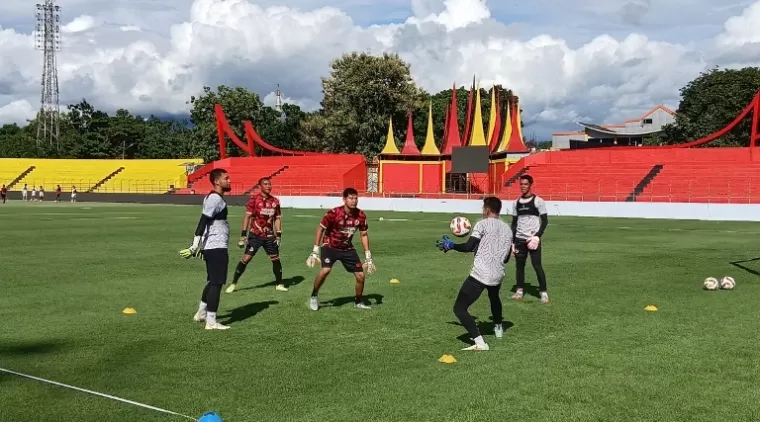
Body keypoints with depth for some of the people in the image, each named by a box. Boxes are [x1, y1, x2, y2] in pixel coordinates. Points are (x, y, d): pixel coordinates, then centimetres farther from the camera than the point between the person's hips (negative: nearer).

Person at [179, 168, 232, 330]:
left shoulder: (213, 198, 16)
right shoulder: (215, 199, -15)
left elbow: (206, 221, 21)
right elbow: (203, 221, -22)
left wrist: (201, 245, 26)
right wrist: (195, 245, -24)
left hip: (211, 246, 10)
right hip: (217, 248, -10)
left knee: (212, 281, 22)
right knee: (216, 283, -7)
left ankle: (201, 313, 32)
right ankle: (211, 322, -5)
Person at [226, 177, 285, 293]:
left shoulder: (275, 201, 4)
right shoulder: (254, 200, -9)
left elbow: (277, 218, 10)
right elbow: (247, 217, -9)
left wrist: (278, 235, 5)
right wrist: (243, 235, -13)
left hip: (269, 236, 4)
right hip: (255, 235, -4)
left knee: (276, 259, 4)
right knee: (246, 258, -7)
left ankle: (279, 284, 19)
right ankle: (233, 284, 3)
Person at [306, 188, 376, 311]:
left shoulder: (361, 215, -12)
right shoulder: (334, 213, -25)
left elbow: (363, 235, 2)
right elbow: (320, 229, -12)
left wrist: (368, 256, 0)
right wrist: (315, 251, -14)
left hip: (347, 248, 4)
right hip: (330, 246, -4)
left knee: (360, 275, -1)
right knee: (326, 270, -29)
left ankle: (358, 301, 25)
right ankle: (313, 296, -5)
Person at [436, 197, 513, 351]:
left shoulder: (483, 224, -3)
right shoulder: (507, 229, 16)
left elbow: (468, 247, -14)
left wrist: (451, 245, 3)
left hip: (480, 274, -7)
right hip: (498, 275, 7)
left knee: (459, 308, -5)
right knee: (494, 298, 40)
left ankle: (479, 342, -19)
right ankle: (498, 328, 59)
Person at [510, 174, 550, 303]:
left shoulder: (538, 201, -4)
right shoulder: (516, 203, 10)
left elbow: (545, 221, -4)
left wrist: (537, 236, -14)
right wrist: (512, 241, 9)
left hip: (533, 239, -5)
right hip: (519, 239, 5)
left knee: (537, 265, -7)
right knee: (519, 265, 8)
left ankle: (543, 292, 0)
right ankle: (520, 290, 19)